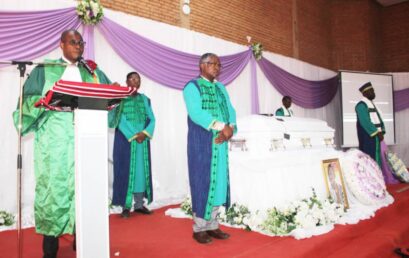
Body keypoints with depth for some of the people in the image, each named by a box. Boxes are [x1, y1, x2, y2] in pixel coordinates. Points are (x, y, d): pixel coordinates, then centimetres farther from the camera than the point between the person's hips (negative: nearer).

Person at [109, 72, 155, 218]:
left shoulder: (145, 99, 14)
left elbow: (151, 119, 6)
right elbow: (120, 119, -10)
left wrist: (145, 133, -11)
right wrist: (133, 135, -16)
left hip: (143, 139, 4)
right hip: (125, 139, -4)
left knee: (141, 170, 5)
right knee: (126, 170, -2)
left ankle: (139, 204, 13)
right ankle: (126, 206, 3)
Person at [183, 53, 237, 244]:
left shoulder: (221, 88, 17)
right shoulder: (192, 86, -4)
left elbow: (231, 111, 8)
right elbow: (196, 113, -19)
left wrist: (230, 128, -12)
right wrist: (222, 126, -22)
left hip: (220, 142, 7)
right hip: (201, 142, -6)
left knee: (218, 181, 8)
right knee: (203, 182, -3)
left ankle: (212, 225, 18)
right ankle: (199, 228, 9)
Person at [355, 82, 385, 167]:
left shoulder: (372, 104, 17)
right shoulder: (361, 105, -12)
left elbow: (378, 119, 15)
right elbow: (365, 122, -20)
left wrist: (381, 132, 1)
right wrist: (377, 133, -19)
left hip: (376, 135, 9)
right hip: (368, 136, -9)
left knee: (376, 157, 12)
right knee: (370, 158, -7)